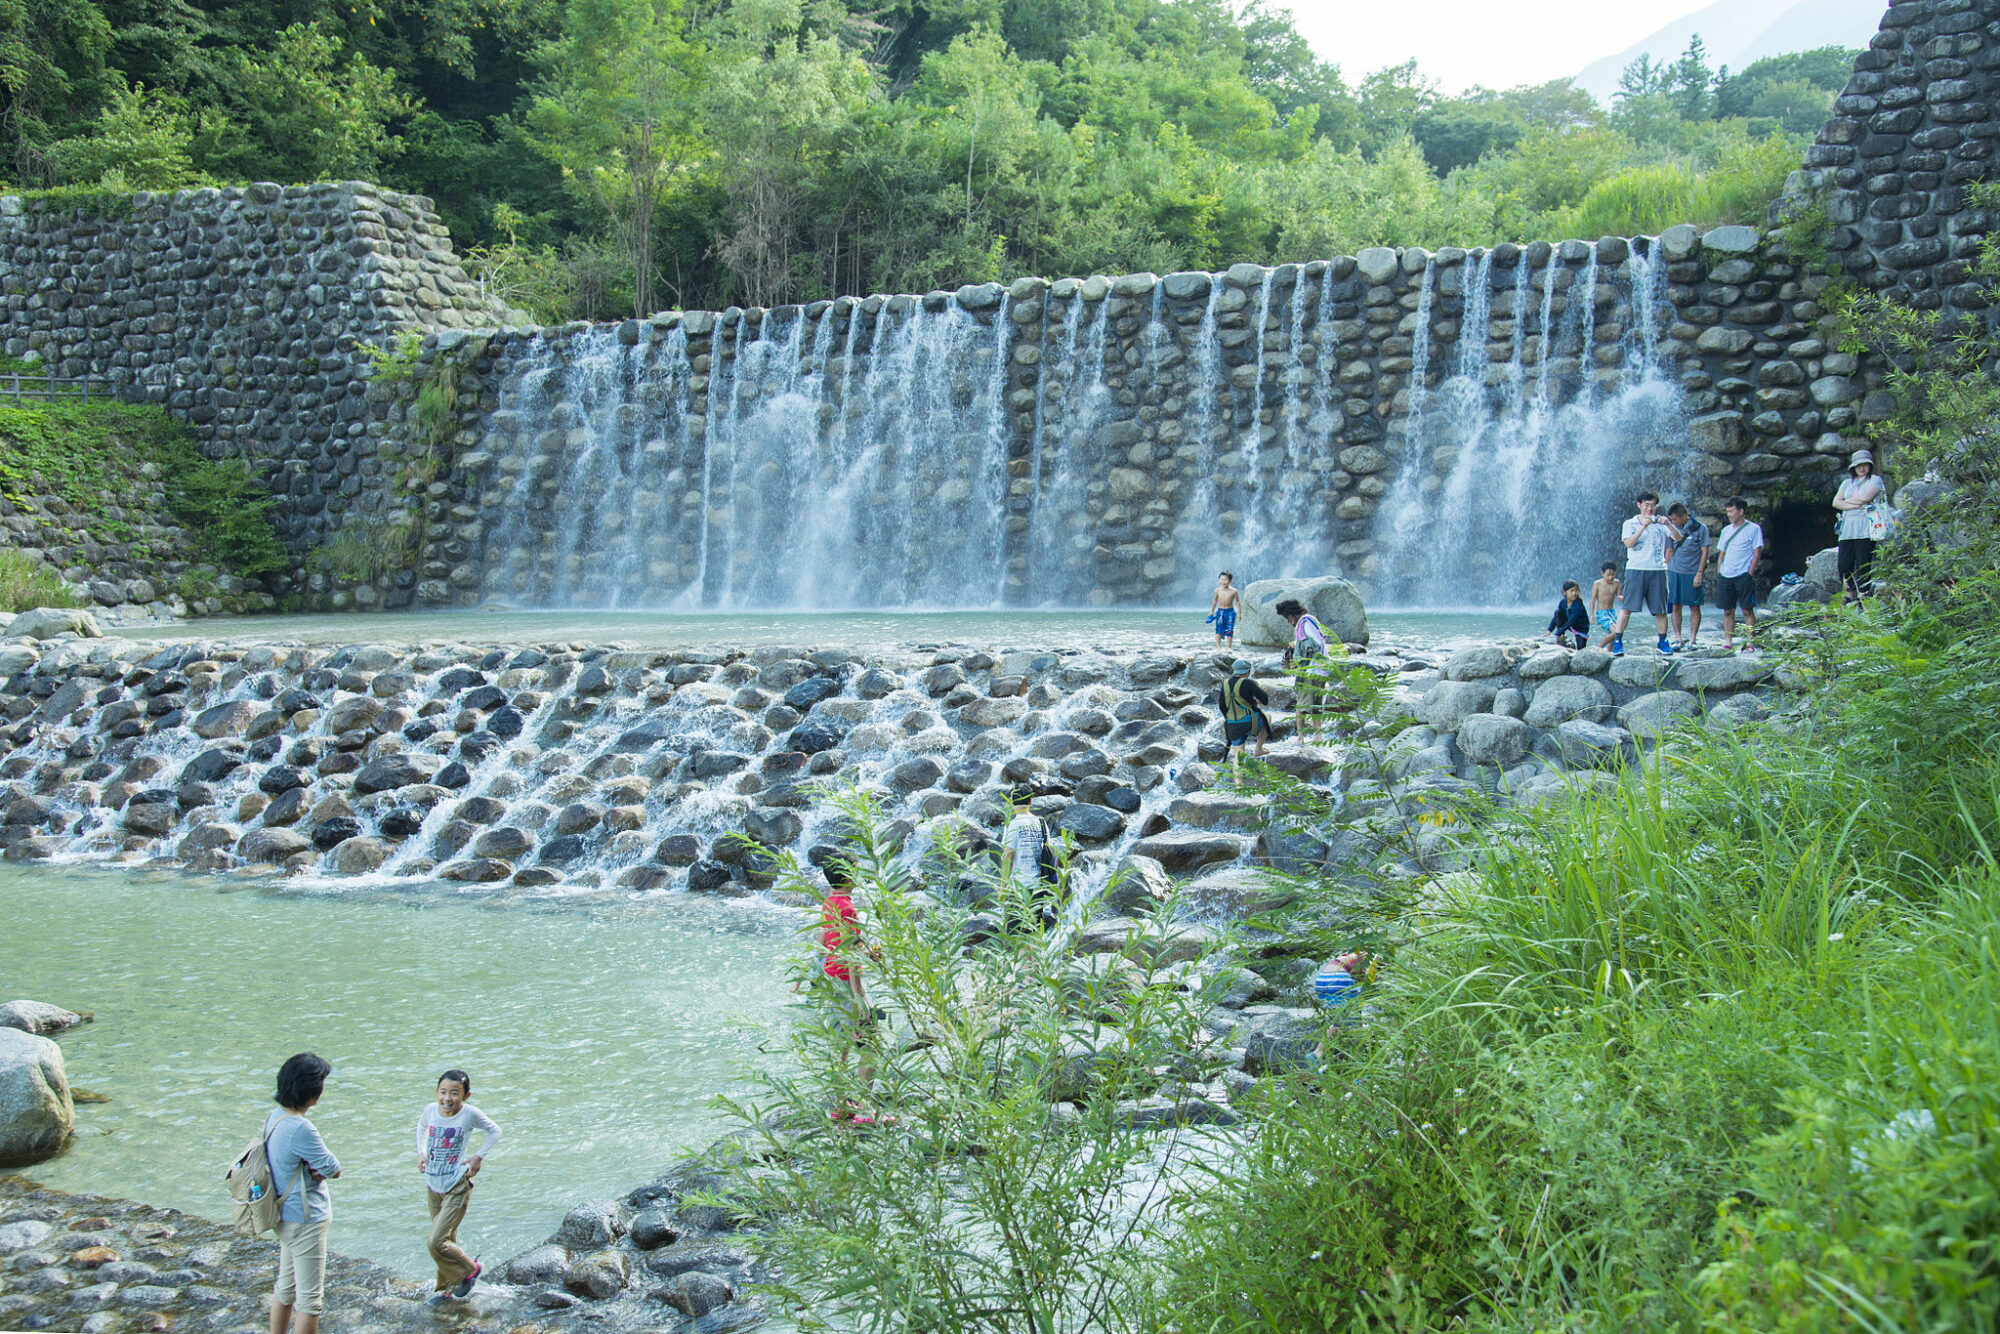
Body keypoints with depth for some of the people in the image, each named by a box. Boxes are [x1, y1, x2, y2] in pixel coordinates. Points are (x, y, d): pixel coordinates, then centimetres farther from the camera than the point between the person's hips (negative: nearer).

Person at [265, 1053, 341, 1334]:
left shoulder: (275, 1116, 1)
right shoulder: (301, 1129, -29)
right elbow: (334, 1170, -20)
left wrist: (317, 1169, -13)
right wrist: (327, 1168, -2)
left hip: (286, 1216, 9)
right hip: (306, 1221, -9)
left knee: (285, 1289, 20)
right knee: (310, 1300, 2)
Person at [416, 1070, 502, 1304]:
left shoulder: (470, 1114, -16)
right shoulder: (430, 1110, -4)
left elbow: (494, 1131, 2)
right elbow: (422, 1128, 20)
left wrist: (479, 1157, -6)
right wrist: (422, 1152, 6)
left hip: (457, 1188, -5)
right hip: (433, 1185, 5)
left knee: (437, 1242, -12)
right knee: (447, 1239, 16)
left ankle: (470, 1269, 13)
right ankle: (448, 1287, 34)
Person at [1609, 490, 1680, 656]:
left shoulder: (1660, 523, 11)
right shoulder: (1630, 524, 7)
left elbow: (1678, 538, -1)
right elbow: (1629, 543, -9)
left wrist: (1669, 524, -18)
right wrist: (1644, 526, -18)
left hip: (1657, 570, 2)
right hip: (1636, 569, -2)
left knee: (1661, 609, 3)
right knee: (1627, 608, -5)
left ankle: (1663, 642, 13)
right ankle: (1617, 641, -2)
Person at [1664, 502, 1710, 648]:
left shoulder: (1700, 528, -5)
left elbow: (1705, 552, -5)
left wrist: (1700, 573, -10)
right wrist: (1667, 572, 11)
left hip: (1692, 573, -4)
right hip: (1675, 572, 4)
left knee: (1694, 607, 0)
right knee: (1675, 606, 2)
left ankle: (1693, 639, 6)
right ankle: (1678, 639, 7)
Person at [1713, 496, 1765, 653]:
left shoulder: (1754, 528, -1)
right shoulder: (1726, 530, 16)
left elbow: (1757, 553, -4)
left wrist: (1750, 573, -11)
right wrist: (1718, 573, 11)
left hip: (1744, 575, -5)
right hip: (1725, 576, 5)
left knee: (1747, 610, -5)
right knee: (1728, 611, 5)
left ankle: (1750, 643, -4)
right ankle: (1728, 642, 9)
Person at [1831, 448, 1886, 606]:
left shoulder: (1875, 480, 8)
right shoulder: (1847, 483, 22)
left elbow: (1865, 497, -8)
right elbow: (1836, 502, 8)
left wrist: (1846, 501, 6)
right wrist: (1854, 505, -6)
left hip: (1865, 529, -5)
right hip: (1847, 529, 5)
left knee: (1862, 566, -8)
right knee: (1844, 566, -4)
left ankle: (1862, 600, -7)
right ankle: (1850, 597, 7)